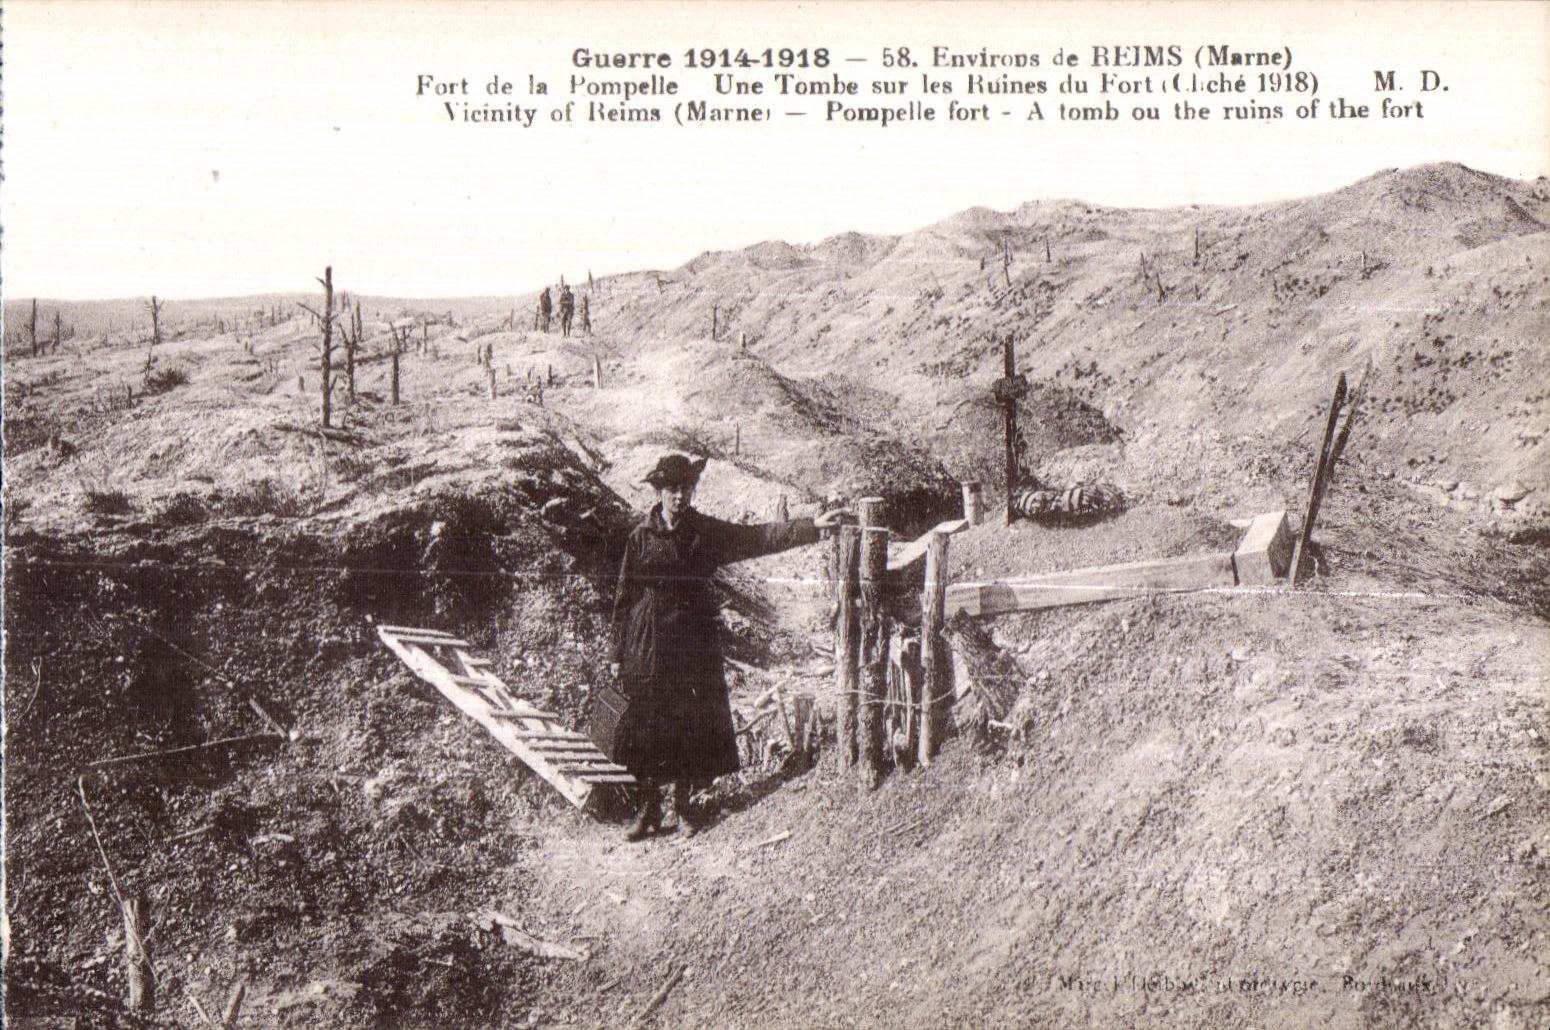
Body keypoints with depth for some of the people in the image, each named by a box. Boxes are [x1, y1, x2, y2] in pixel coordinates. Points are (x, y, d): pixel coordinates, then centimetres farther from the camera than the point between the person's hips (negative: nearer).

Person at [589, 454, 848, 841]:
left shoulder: (707, 532, 2)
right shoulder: (641, 537, 1)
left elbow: (757, 537, -4)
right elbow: (624, 597, 4)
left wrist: (812, 526, -14)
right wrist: (618, 654, 2)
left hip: (694, 638, 1)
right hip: (648, 639, -1)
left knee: (693, 721, 3)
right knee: (645, 724, 1)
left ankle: (684, 801, 20)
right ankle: (649, 807, 15)